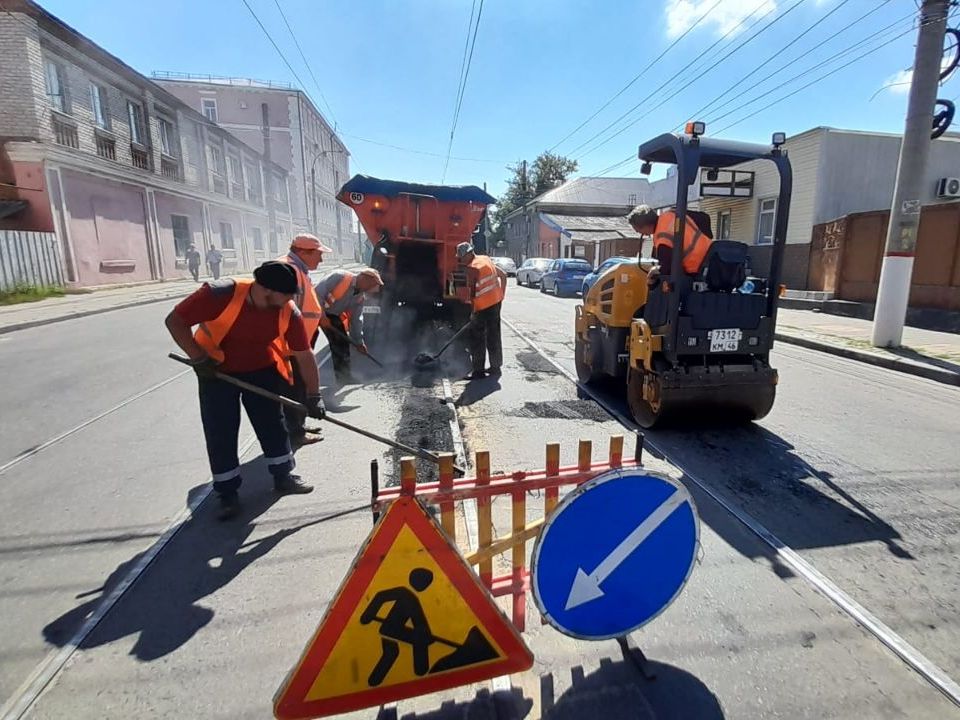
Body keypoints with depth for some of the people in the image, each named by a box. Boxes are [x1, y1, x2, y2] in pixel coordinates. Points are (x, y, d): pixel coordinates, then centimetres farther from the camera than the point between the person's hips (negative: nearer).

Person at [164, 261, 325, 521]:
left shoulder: (289, 312, -22)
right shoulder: (221, 294, -32)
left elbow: (304, 355, -15)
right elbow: (175, 320, -22)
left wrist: (313, 395, -14)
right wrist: (198, 358, -27)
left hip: (261, 369, 3)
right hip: (217, 369, -2)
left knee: (272, 421, 6)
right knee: (219, 431, -1)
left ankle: (283, 475, 23)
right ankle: (228, 492, 13)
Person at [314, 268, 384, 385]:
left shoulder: (360, 296, -1)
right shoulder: (339, 277, -23)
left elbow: (356, 319, 5)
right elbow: (318, 292, -27)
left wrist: (359, 342, 4)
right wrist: (321, 314, -29)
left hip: (333, 315, 8)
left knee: (342, 342, 5)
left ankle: (343, 375, 15)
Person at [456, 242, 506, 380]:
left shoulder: (471, 268, -13)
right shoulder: (486, 259, 11)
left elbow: (473, 292, -14)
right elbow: (503, 275, 16)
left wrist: (474, 311, -6)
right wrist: (502, 294, 19)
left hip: (484, 306, -8)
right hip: (496, 301, 8)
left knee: (477, 339, 0)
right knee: (494, 335, 16)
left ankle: (478, 370, 3)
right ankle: (496, 366, 25)